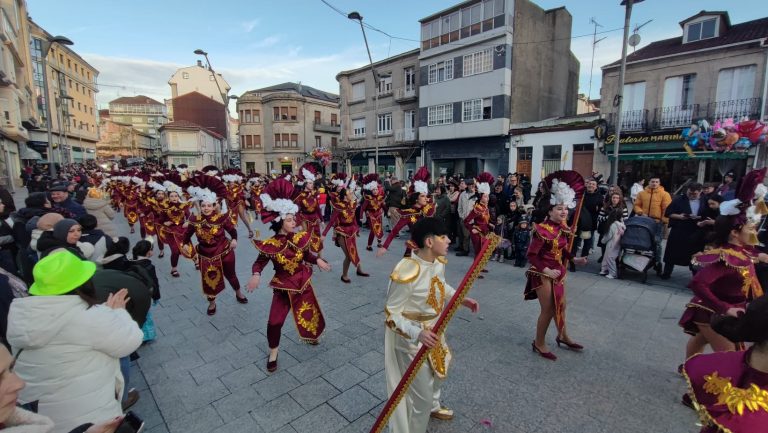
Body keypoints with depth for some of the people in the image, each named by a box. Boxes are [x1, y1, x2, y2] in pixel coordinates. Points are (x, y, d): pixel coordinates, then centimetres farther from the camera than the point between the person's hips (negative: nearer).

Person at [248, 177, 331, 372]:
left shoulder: (300, 237, -10)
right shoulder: (270, 245, -20)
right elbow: (259, 263, -10)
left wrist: (317, 260, -13)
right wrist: (256, 275, -30)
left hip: (303, 283, 3)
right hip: (283, 288, -3)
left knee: (311, 313, 19)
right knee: (274, 322, -3)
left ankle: (311, 335, 53)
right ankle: (273, 353, 25)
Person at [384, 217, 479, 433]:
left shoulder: (439, 261, -9)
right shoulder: (407, 273, -35)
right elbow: (391, 314, -26)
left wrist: (462, 299, 2)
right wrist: (417, 333, -37)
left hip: (434, 330, 9)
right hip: (412, 339, -9)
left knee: (439, 370, 33)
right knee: (422, 394, 8)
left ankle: (432, 406, 65)